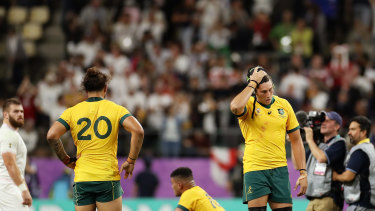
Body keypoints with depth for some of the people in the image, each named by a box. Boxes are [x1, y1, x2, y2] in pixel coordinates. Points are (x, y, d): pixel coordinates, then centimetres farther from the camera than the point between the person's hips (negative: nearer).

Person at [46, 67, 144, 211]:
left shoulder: (72, 112, 6)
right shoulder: (116, 109, 2)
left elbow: (51, 136, -6)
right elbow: (138, 131, -12)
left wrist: (67, 161, 5)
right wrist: (130, 161, -3)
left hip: (82, 180, 2)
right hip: (108, 178, -2)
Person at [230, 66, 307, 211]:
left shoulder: (283, 105, 9)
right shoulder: (248, 104, -2)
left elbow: (296, 140, 14)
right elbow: (235, 107, -29)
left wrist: (303, 173, 8)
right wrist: (253, 82, -18)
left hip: (280, 169, 4)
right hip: (254, 170, -4)